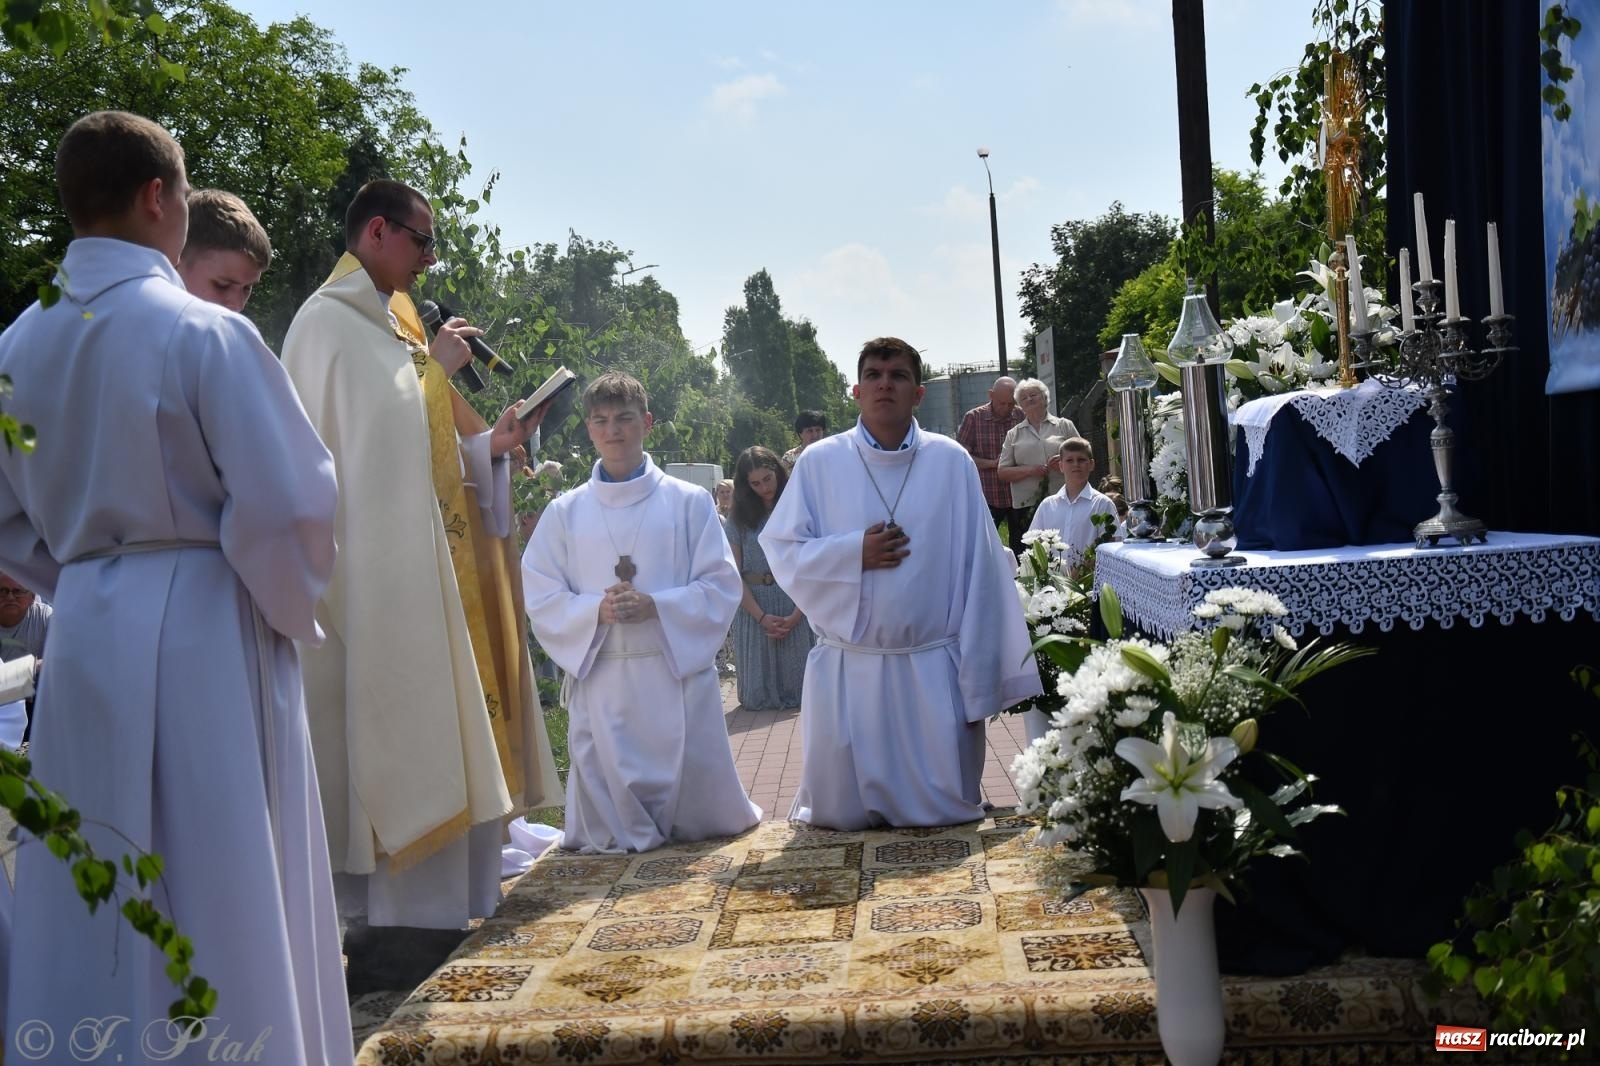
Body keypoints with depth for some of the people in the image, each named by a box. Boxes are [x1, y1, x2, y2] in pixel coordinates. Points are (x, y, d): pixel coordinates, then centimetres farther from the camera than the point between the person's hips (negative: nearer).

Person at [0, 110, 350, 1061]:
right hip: (203, 636, -6)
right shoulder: (204, 333, -14)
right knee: (220, 898, 6)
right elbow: (289, 501, -16)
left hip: (87, 638, 6)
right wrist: (287, 611, 0)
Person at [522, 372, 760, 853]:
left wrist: (655, 606, -16)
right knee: (609, 831, 2)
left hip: (678, 671, -1)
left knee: (700, 814, 5)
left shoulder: (689, 502, 4)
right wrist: (597, 610, -14)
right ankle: (625, 834, 29)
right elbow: (540, 599, 4)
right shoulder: (565, 512, 7)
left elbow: (721, 587, -1)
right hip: (599, 678, 1)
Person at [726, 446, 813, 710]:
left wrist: (797, 615, -15)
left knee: (798, 687, 1)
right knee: (758, 697, 6)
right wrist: (762, 617, -13)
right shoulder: (738, 519, 4)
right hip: (752, 606, 1)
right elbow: (734, 574, -2)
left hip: (796, 607, -1)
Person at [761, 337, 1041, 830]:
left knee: (944, 810, 6)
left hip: (933, 667, 0)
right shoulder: (820, 462, 1)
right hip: (846, 669, 0)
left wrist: (979, 673, -5)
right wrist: (854, 552, -14)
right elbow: (781, 550, 1)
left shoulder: (952, 462, 0)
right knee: (842, 813, 6)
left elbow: (980, 571, -2)